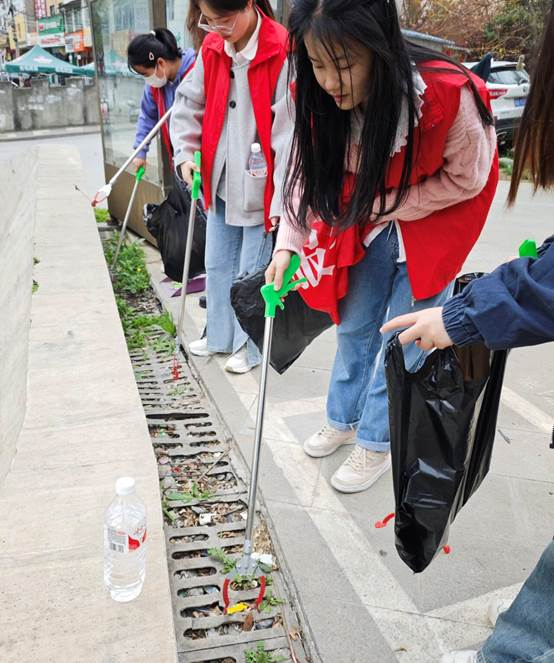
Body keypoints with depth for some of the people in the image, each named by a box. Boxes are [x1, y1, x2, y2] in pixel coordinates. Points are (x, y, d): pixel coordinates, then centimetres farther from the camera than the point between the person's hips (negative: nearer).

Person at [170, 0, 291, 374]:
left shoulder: (283, 51, -16)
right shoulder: (212, 49, 4)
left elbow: (290, 131, -19)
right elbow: (189, 103, 16)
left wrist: (282, 199, -21)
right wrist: (185, 152, 3)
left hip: (259, 185, -7)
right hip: (220, 182, 7)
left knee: (252, 272, 5)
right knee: (218, 264, 17)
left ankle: (251, 347, 25)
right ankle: (220, 335, 36)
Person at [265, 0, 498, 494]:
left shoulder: (449, 95, -34)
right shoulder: (319, 99, -21)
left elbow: (466, 179, -19)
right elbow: (307, 171, -9)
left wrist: (382, 207, -19)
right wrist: (288, 244, -20)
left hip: (435, 223, -4)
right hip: (370, 224, 4)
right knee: (355, 325, 14)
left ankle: (375, 443, 22)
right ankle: (343, 419, 36)